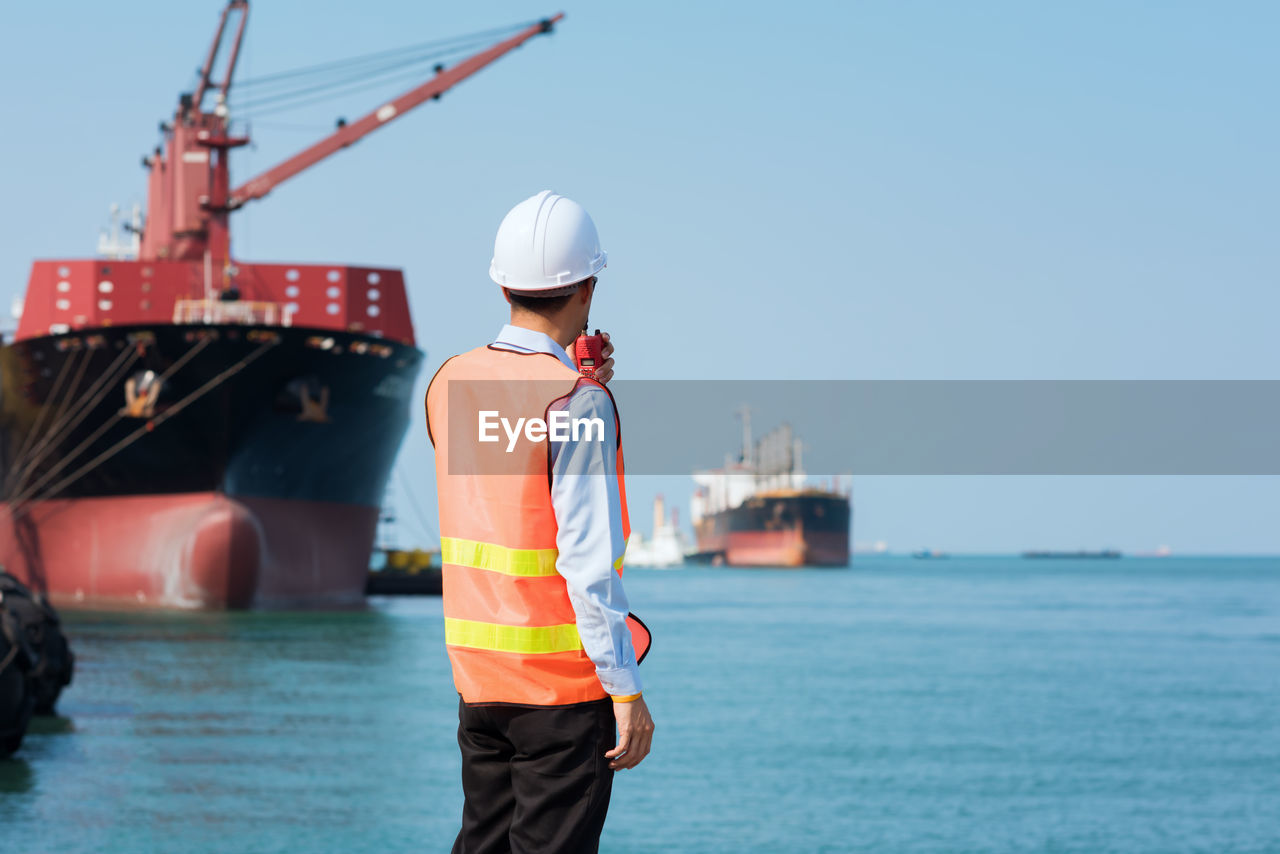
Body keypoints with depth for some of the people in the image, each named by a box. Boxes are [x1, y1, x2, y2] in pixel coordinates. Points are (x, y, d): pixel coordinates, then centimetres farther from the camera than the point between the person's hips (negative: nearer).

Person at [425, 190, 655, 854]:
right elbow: (589, 562, -20)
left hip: (476, 669, 6)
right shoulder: (579, 403, -16)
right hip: (564, 683, -6)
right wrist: (626, 691, -16)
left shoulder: (449, 384, 5)